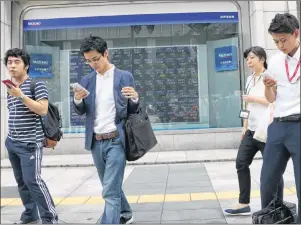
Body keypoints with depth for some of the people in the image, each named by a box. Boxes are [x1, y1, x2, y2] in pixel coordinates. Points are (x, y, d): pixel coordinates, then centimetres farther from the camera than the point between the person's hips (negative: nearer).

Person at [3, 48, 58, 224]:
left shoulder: (37, 84, -7)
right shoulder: (10, 87, 13)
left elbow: (43, 110, -17)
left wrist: (21, 95, -22)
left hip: (30, 142, -7)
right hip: (12, 142, 7)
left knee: (33, 180, -11)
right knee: (22, 181, 9)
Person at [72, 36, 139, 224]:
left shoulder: (125, 77, -2)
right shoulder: (87, 80, 9)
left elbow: (132, 110, 2)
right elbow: (81, 111, 8)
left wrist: (135, 98, -20)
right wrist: (78, 99, -13)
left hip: (115, 141, -5)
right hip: (96, 142, 5)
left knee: (110, 192, -9)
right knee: (111, 186, 20)